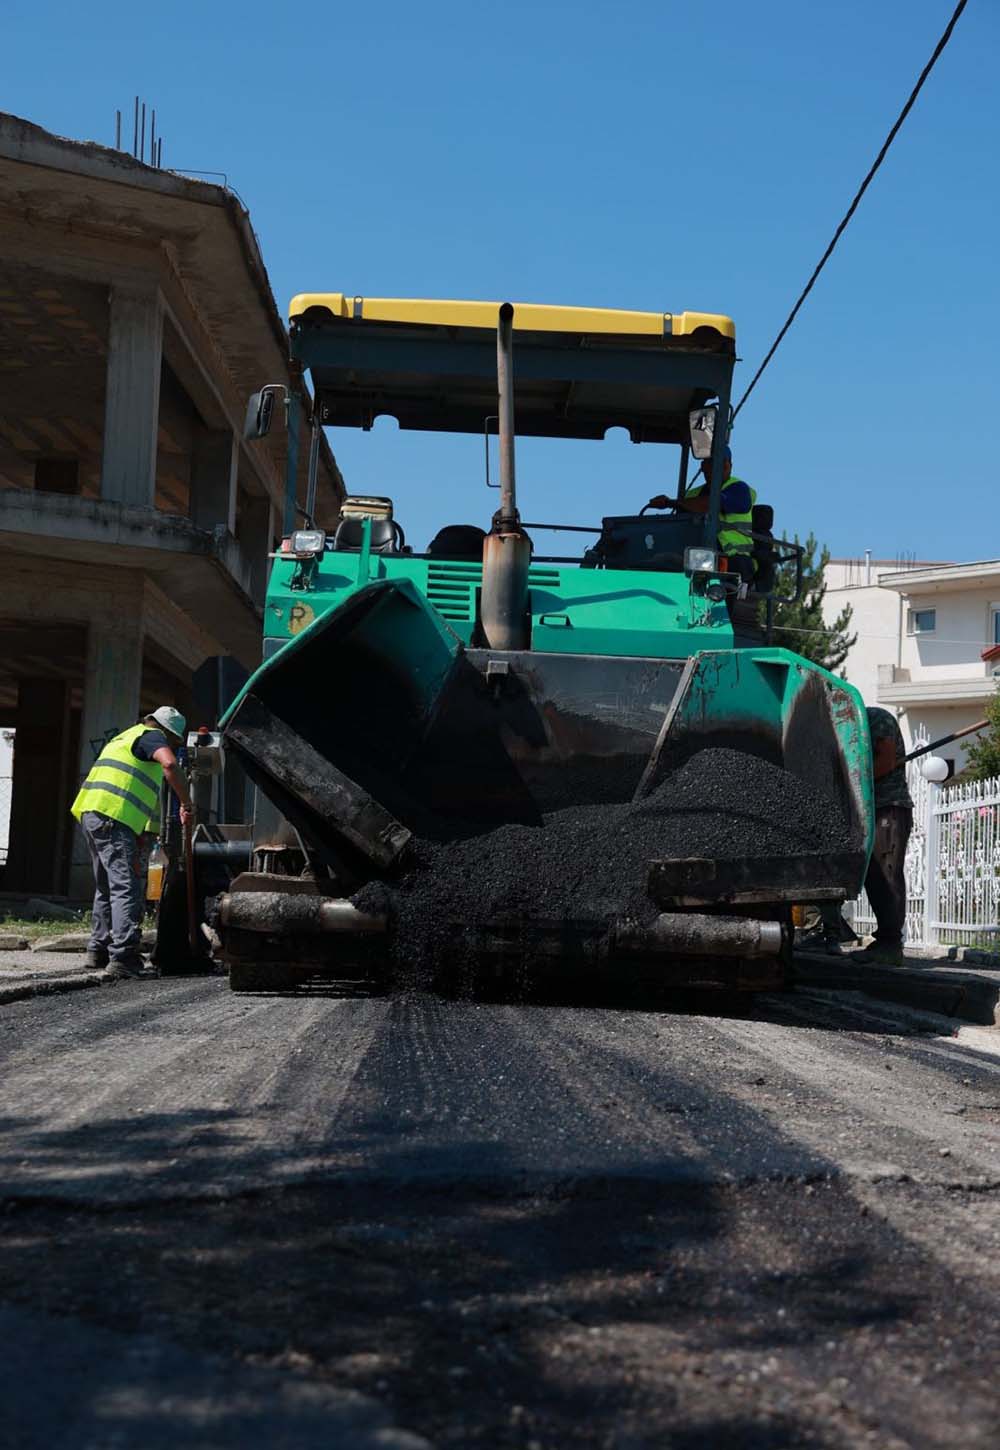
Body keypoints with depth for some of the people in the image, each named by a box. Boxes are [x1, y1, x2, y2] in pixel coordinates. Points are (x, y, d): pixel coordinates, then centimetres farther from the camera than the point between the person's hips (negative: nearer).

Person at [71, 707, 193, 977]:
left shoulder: (126, 737, 32)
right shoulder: (151, 736, 1)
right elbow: (170, 764, -22)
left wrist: (138, 839, 32)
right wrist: (187, 804, -15)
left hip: (91, 813, 10)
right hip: (112, 817, -10)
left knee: (107, 887, 21)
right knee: (127, 889, -13)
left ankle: (99, 949, 27)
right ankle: (122, 957, -20)